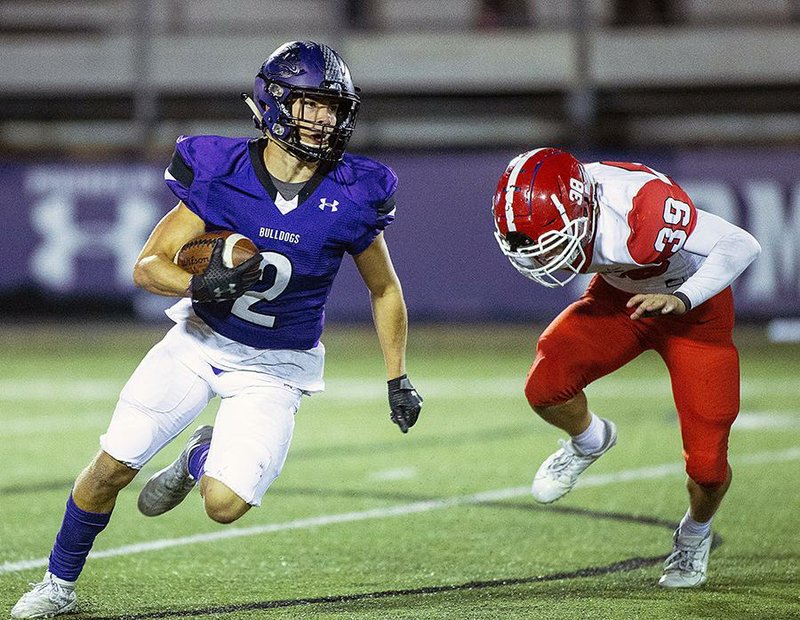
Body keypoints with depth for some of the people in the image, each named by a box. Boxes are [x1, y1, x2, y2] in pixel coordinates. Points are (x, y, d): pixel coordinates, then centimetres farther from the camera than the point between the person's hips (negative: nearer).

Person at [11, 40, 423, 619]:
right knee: (111, 468, -3)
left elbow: (385, 290, 2)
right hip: (200, 341, 1)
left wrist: (398, 380, 3)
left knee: (225, 504, -16)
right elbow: (147, 265, -12)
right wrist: (199, 285, -33)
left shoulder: (352, 198, -15)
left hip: (275, 369, 0)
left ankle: (201, 457, 21)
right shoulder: (221, 174, -16)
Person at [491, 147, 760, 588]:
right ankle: (589, 440, 13)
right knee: (545, 389, -22)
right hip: (618, 298, 4)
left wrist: (680, 299, -43)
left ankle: (695, 532, 28)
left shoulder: (641, 208, -40)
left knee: (706, 464, -7)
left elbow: (741, 246, -35)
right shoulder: (546, 209, -23)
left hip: (694, 307, -4)